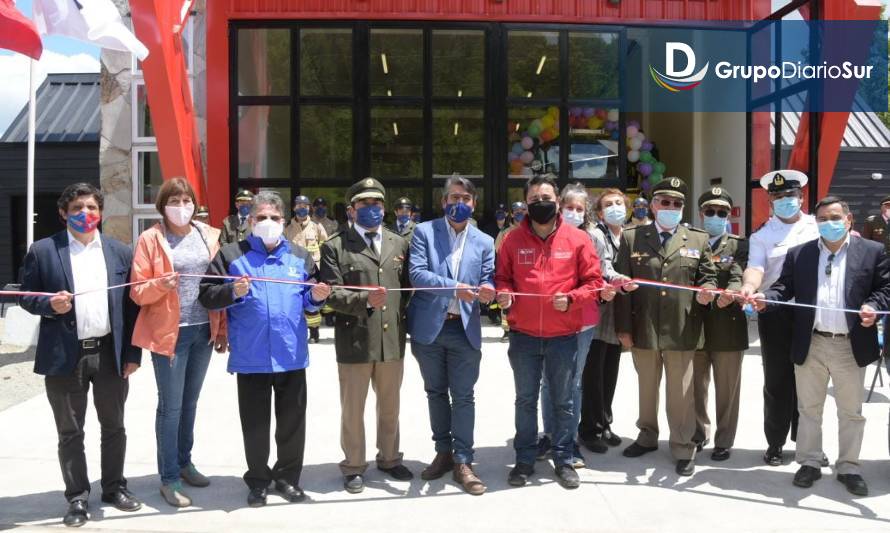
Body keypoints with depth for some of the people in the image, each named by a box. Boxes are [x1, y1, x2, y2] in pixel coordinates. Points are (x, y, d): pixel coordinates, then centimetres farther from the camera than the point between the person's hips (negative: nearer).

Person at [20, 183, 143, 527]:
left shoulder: (120, 252, 6)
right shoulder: (42, 251, 0)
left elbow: (131, 304, 6)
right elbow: (27, 297, 3)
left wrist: (133, 353, 2)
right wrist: (49, 305, -19)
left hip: (111, 354, 2)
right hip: (65, 356, -2)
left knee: (113, 427, 13)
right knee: (70, 433, 8)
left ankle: (114, 488, 30)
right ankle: (77, 498, 21)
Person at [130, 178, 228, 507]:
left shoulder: (209, 235, 8)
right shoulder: (150, 239, -4)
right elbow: (138, 292, -6)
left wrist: (222, 329, 6)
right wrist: (161, 285, -26)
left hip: (203, 330, 4)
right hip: (169, 332, -4)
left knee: (190, 401, 16)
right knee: (170, 406, 0)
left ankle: (184, 462, 31)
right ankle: (169, 479, 10)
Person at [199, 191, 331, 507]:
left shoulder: (300, 257, 9)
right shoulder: (231, 255, 0)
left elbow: (308, 301, 13)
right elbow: (207, 296, -4)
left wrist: (316, 297, -9)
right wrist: (232, 292, -22)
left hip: (292, 356, 2)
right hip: (251, 358, -2)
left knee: (292, 421, 11)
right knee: (255, 424, 10)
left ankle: (287, 477, 28)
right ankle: (258, 480, 26)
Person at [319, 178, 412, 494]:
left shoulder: (400, 244, 11)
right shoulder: (335, 247, -2)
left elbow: (408, 287, 14)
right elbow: (331, 293, -10)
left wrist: (402, 313, 3)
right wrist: (365, 300, -22)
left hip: (392, 338, 4)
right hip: (354, 339, -4)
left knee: (390, 406, 17)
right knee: (353, 409, 8)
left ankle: (389, 458, 34)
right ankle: (354, 466, 23)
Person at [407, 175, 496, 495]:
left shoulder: (484, 242, 8)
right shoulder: (424, 232, 1)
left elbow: (488, 280, 3)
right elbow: (416, 273, -12)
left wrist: (487, 290, -22)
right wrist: (454, 287, -23)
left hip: (465, 329, 0)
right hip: (429, 327, 0)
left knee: (463, 396, 1)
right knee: (436, 393, 13)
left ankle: (463, 462, 9)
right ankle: (444, 453, 28)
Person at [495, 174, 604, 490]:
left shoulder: (577, 239, -2)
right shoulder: (513, 239, 1)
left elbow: (593, 282, 0)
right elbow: (501, 277, 9)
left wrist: (571, 299, -16)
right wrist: (503, 293, -12)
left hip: (563, 336, -1)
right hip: (523, 336, 1)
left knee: (563, 401, 10)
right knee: (525, 400, 12)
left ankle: (563, 460, 24)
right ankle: (525, 460, 24)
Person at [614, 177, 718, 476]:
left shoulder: (698, 240, 6)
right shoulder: (631, 238, 3)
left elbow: (708, 278, 9)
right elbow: (622, 284, 0)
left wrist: (705, 292, -16)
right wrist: (623, 327, -4)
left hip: (681, 331, -1)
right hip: (643, 329, 1)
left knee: (681, 393, 6)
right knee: (646, 389, 17)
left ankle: (683, 449, 19)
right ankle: (647, 437, 35)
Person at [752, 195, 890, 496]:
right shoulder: (799, 254, 5)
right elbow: (784, 287, 1)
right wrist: (765, 299, -18)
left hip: (851, 346, -1)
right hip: (810, 345, 1)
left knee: (851, 412, 10)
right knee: (809, 408, 11)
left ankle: (849, 467, 24)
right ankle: (810, 463, 24)